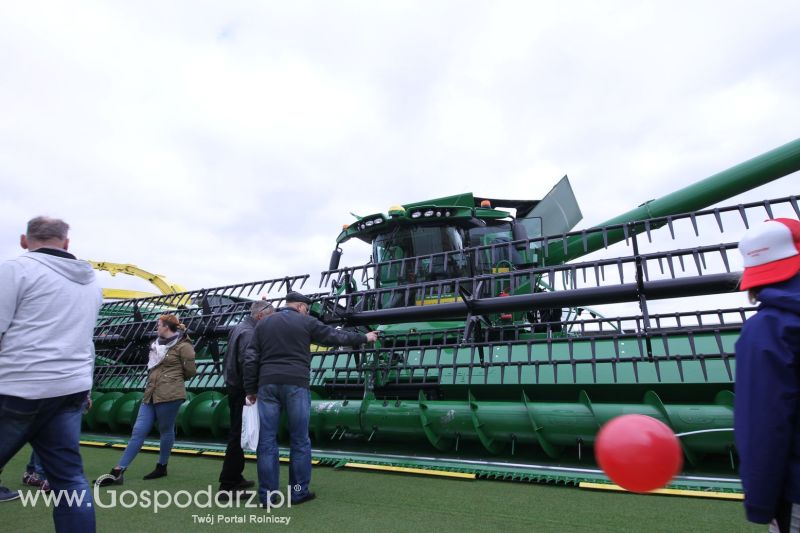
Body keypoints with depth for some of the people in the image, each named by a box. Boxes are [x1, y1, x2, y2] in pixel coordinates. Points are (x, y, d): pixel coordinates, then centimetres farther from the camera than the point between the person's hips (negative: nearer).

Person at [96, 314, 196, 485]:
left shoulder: (183, 346, -10)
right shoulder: (157, 344, 15)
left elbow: (191, 370, -8)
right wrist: (171, 376, 9)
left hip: (169, 394, -7)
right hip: (151, 394, 8)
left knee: (166, 431, 7)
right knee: (138, 431, 5)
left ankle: (161, 467, 23)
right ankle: (118, 471, 8)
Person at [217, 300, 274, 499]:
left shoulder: (239, 327, 13)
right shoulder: (248, 333, -19)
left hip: (234, 388, 10)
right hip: (242, 391, -10)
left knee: (237, 435, 17)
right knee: (238, 436, -4)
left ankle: (235, 478, 28)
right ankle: (227, 485, 2)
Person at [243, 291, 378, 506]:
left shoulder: (263, 324, 15)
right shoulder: (306, 322, 4)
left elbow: (250, 359, 9)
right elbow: (336, 336, 8)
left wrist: (250, 389, 12)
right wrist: (364, 338, 20)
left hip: (267, 384, 4)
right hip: (296, 384, -3)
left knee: (267, 440, 8)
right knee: (299, 440, 7)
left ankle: (267, 494, 12)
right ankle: (299, 492, 14)